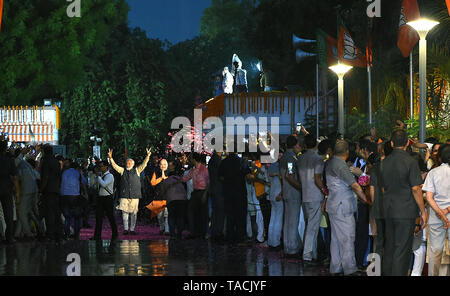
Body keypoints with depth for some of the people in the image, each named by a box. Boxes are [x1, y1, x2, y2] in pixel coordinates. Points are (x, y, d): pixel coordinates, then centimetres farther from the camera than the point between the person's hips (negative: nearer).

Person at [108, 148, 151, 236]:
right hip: (124, 195, 0)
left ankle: (132, 229, 6)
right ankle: (125, 229, 2)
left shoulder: (137, 170, 13)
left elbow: (144, 164, 4)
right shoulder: (122, 170, 14)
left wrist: (147, 156, -10)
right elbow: (114, 165, 7)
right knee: (124, 212, -3)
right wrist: (110, 158, -7)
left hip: (135, 195, 0)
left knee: (134, 213, 1)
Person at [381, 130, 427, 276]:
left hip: (388, 210, 6)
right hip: (406, 211, -6)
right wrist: (423, 211, -6)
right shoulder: (410, 162, -12)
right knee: (402, 249, -3)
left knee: (389, 247, 15)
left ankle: (387, 272, 22)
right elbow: (416, 188, -13)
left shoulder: (385, 162, 6)